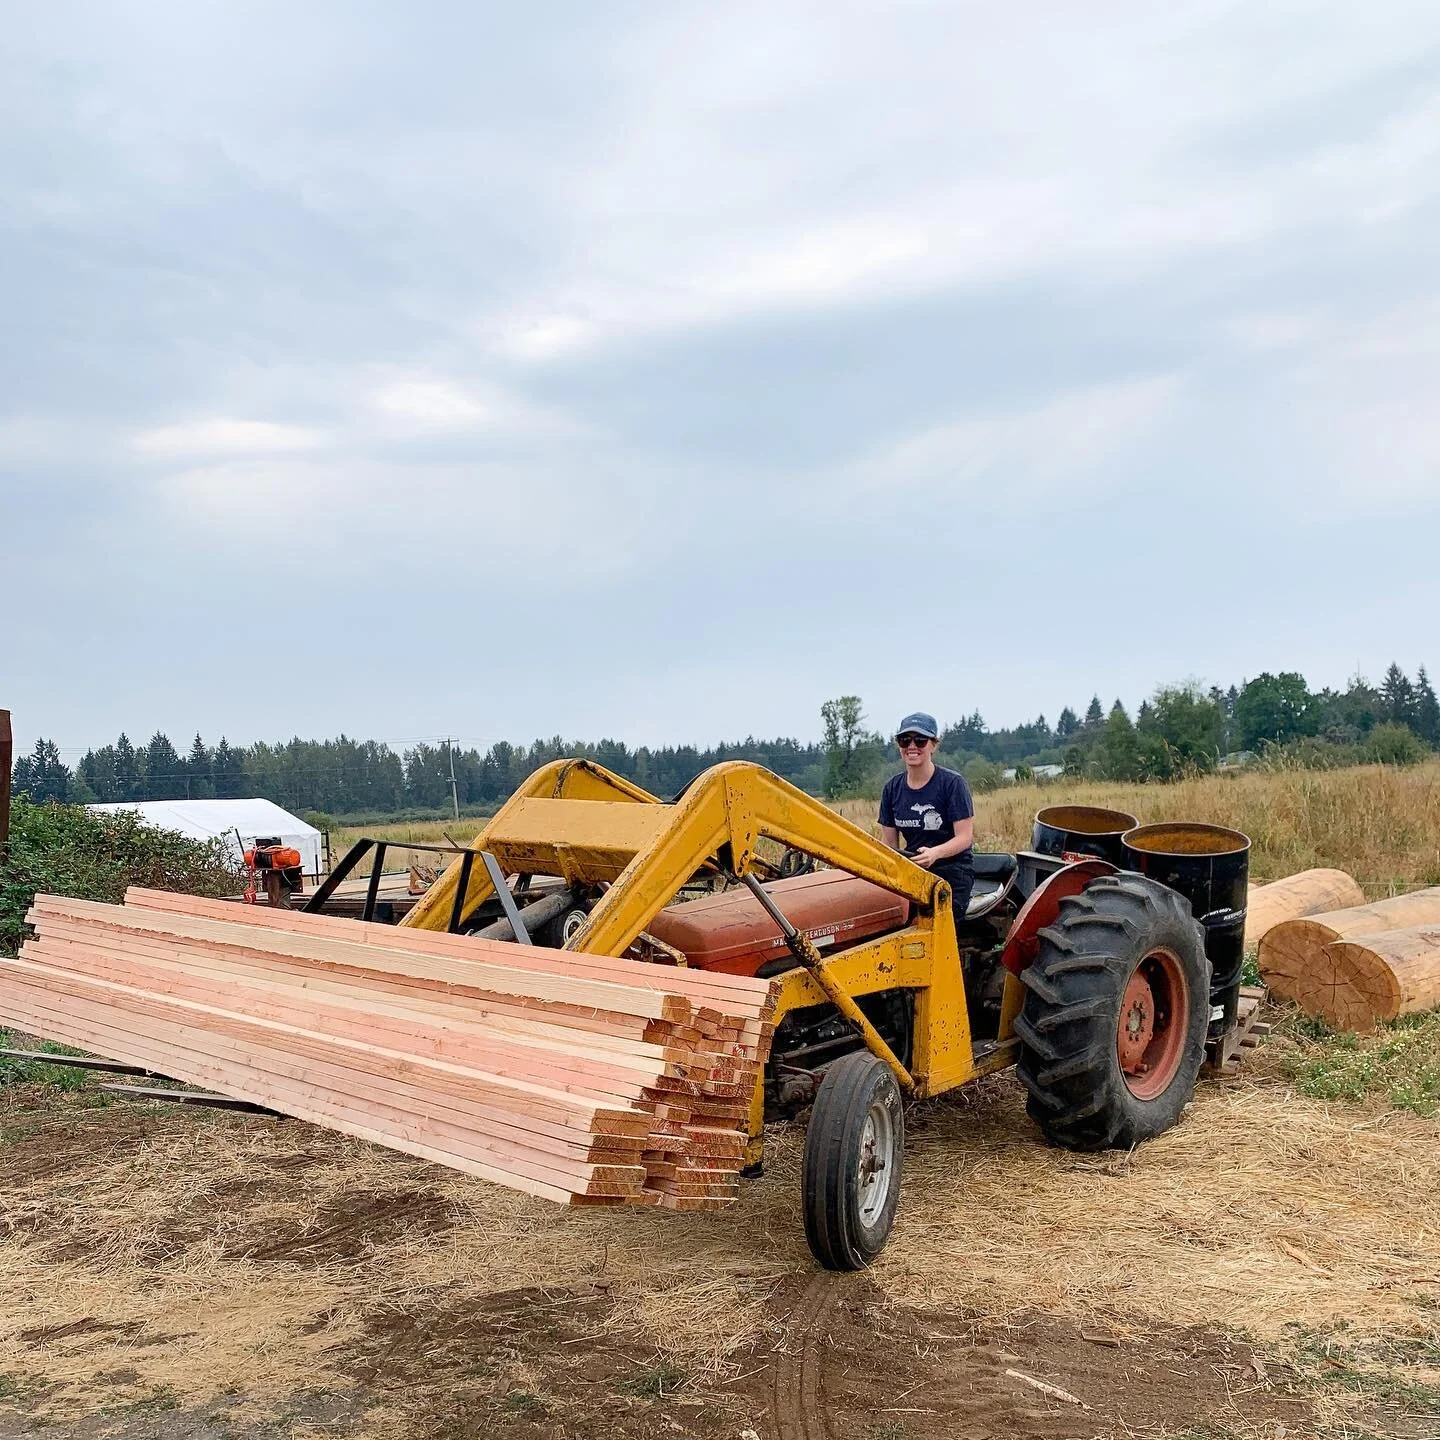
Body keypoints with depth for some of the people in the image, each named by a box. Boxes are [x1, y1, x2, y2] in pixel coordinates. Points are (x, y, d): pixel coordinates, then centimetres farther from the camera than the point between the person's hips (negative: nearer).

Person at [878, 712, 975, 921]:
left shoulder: (952, 783, -6)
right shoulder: (892, 788, 8)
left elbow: (965, 837, -9)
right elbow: (889, 842, 11)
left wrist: (934, 853, -27)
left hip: (952, 868, -4)